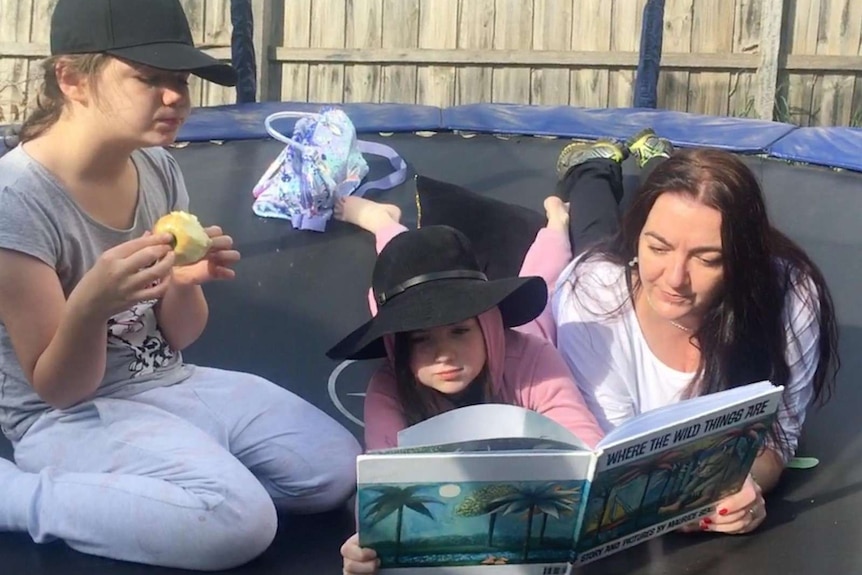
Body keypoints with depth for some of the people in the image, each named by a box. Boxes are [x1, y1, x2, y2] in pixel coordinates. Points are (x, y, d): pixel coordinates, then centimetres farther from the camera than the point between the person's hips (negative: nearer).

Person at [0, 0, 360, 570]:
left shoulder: (159, 168, -1)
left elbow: (178, 338, 5)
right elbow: (57, 388, -16)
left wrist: (185, 282, -18)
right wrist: (92, 301, -37)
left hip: (168, 383, 7)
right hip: (70, 416, -7)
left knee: (337, 469, -1)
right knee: (238, 519, -27)